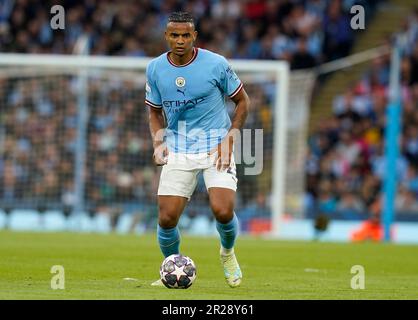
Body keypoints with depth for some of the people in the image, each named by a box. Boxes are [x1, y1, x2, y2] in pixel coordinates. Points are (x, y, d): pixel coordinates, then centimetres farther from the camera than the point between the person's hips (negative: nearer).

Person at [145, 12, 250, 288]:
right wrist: (158, 143, -3)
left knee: (223, 212, -19)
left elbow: (243, 101, 3)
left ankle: (228, 254, 15)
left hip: (216, 148, -2)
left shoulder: (216, 64, -9)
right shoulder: (155, 69, 0)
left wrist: (229, 140, -7)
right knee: (166, 219, -8)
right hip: (178, 152, 3)